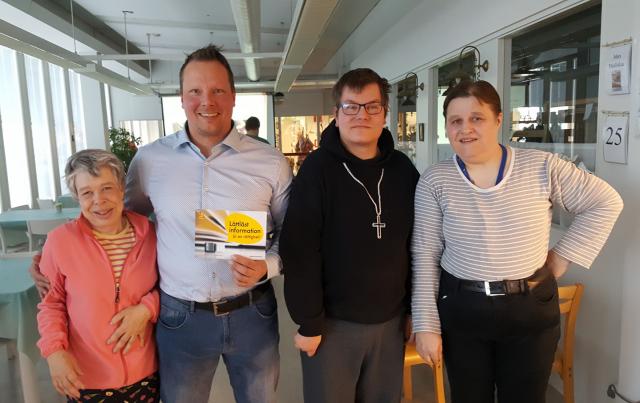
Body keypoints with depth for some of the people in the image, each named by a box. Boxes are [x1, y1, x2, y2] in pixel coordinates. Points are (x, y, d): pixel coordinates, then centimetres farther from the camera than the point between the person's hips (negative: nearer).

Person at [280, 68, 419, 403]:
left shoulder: (403, 169, 2)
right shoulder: (318, 169, -12)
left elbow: (414, 243, 8)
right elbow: (299, 250, -14)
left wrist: (414, 308, 10)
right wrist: (308, 323, -13)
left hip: (391, 320, 4)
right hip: (333, 322, -4)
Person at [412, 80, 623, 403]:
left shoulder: (541, 167, -7)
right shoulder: (434, 181, -7)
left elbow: (605, 202, 5)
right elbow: (425, 256, -6)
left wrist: (564, 255, -1)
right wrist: (426, 323, -6)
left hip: (532, 311, 1)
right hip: (461, 312, 0)